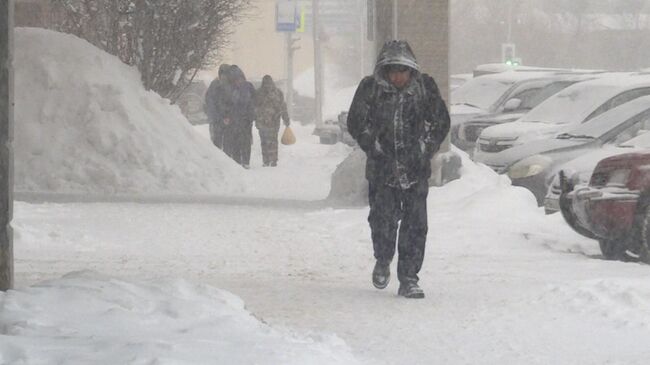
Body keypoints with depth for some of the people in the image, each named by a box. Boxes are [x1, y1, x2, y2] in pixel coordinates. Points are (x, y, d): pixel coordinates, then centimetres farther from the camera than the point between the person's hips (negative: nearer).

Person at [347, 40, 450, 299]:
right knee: (383, 219, -4)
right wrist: (377, 150, -7)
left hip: (416, 170, 0)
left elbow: (441, 122, 7)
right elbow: (357, 123, 1)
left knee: (415, 224, -5)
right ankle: (383, 261, 26)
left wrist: (424, 151, -2)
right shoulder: (370, 88, -3)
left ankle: (409, 279, 1)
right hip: (382, 169, 0)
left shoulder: (425, 88, -1)